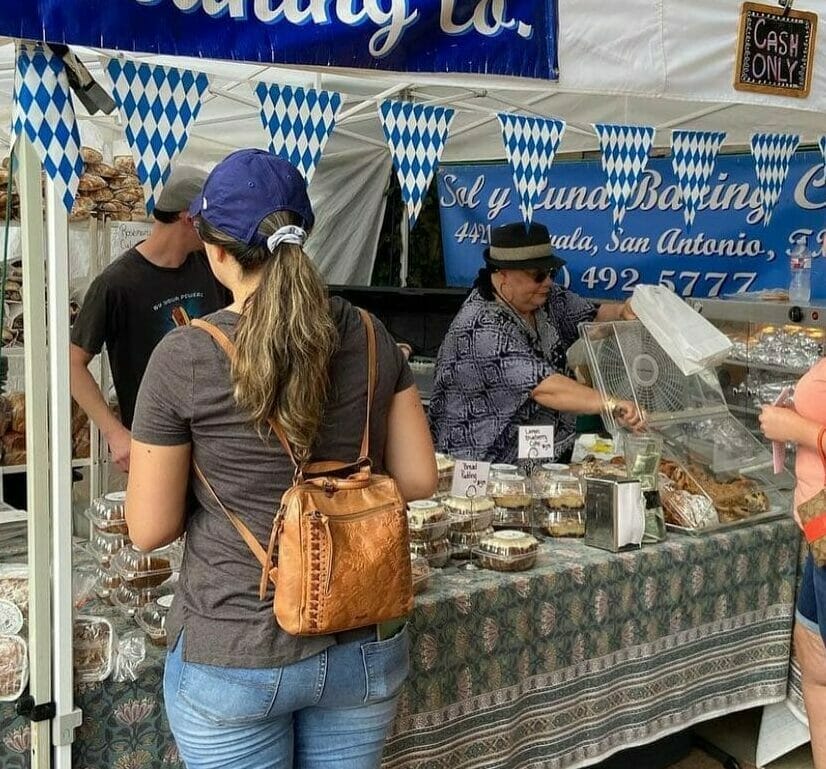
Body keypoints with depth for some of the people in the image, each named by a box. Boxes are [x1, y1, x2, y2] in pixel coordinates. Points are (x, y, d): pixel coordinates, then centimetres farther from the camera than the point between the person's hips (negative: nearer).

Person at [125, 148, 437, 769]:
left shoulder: (184, 356, -15)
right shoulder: (370, 337, -5)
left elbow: (150, 529, -9)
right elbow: (418, 479, -1)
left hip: (233, 658, -3)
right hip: (364, 648, 3)